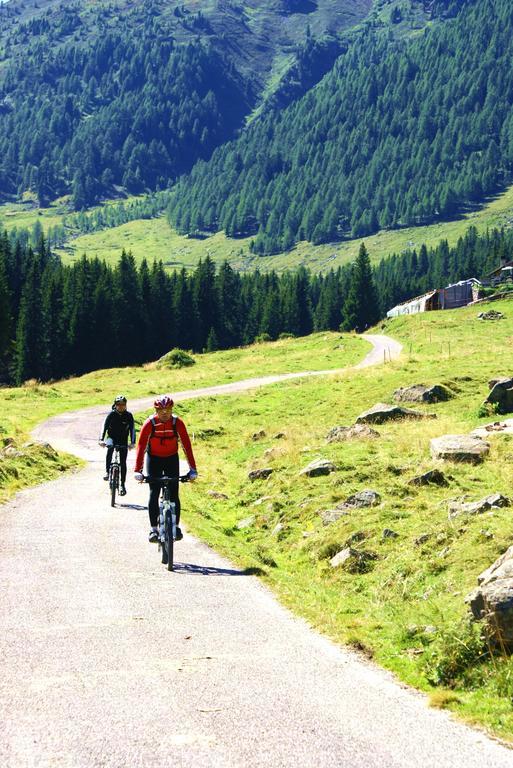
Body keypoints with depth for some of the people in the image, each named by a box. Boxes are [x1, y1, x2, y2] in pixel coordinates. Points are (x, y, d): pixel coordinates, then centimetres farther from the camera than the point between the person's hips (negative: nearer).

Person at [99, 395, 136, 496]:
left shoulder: (128, 415, -10)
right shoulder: (111, 414, -12)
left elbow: (132, 429, -15)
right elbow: (104, 426, -20)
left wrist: (132, 442, -28)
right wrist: (101, 439, -34)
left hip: (123, 441, 1)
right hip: (112, 438, -1)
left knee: (123, 462, -2)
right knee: (110, 448, -35)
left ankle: (123, 484, 9)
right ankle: (107, 471, -25)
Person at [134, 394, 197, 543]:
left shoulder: (177, 423, -20)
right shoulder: (150, 423, -23)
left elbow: (186, 444, -20)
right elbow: (141, 446, -26)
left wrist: (193, 469, -25)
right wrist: (137, 470, -33)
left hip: (171, 459, 1)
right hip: (153, 459, -1)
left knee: (174, 494, -6)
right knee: (154, 494, -8)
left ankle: (176, 526, 6)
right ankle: (154, 529, -3)